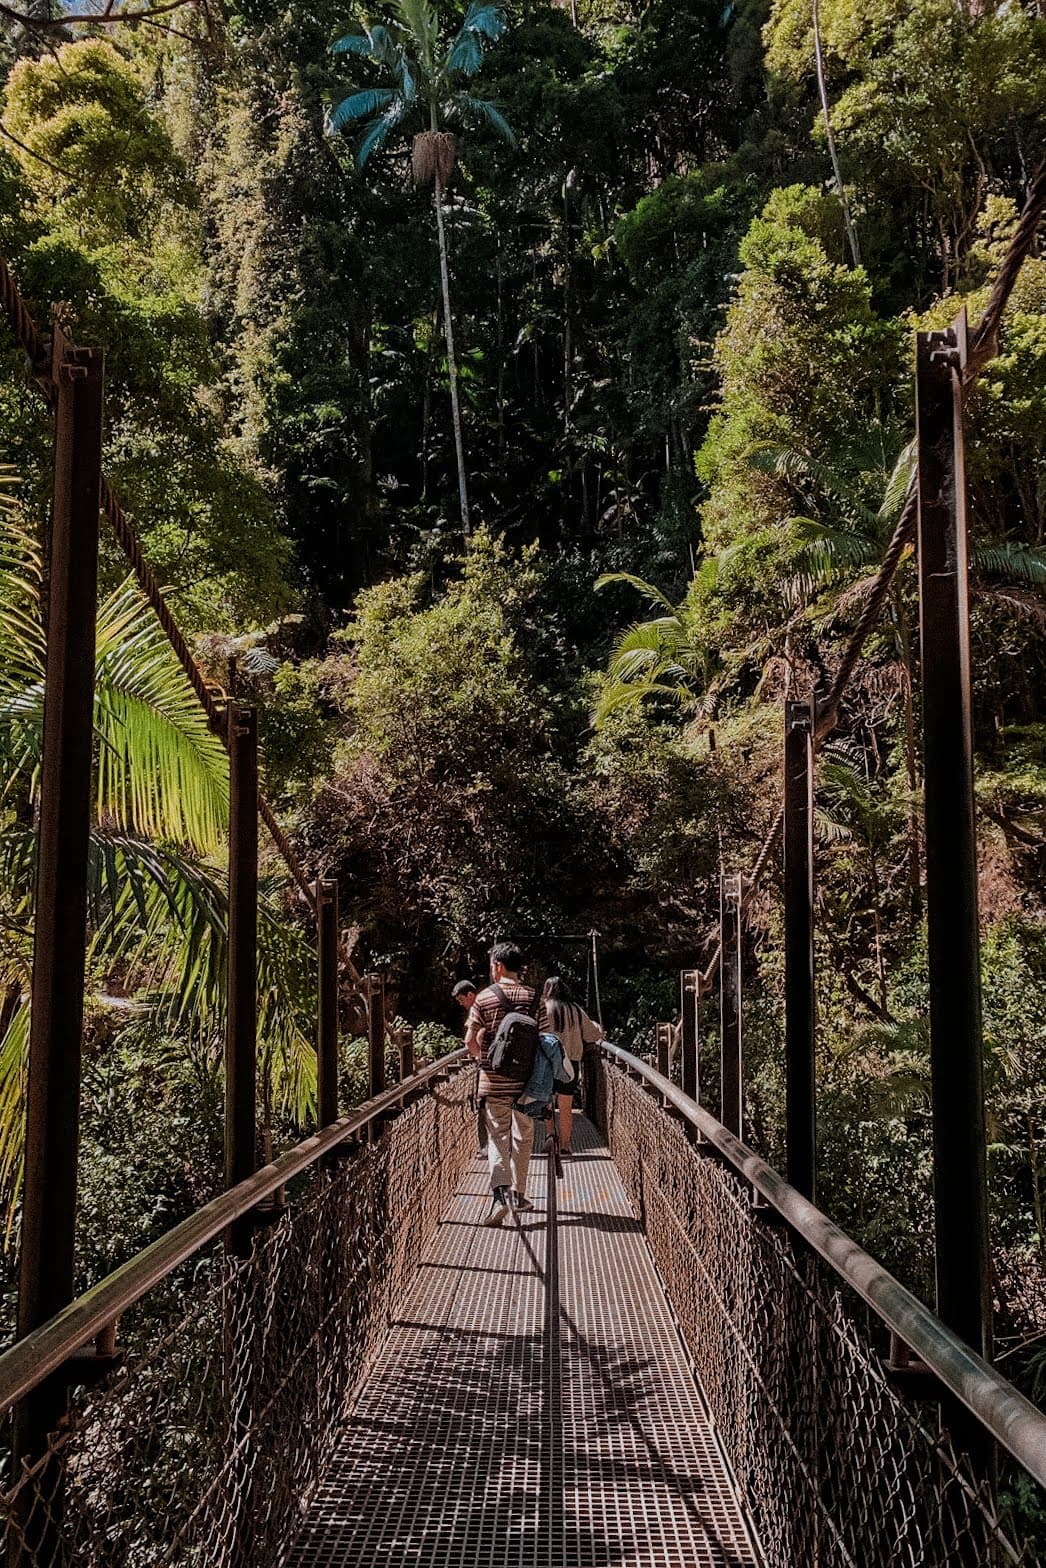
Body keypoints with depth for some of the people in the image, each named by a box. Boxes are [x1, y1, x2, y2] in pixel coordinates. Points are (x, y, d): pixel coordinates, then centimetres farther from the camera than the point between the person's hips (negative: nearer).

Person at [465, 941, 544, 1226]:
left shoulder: (484, 998, -6)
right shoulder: (533, 997, -2)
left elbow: (470, 1042, -9)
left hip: (493, 1080, -1)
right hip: (525, 1080, 1)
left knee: (497, 1137, 5)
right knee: (523, 1137, 14)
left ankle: (501, 1191, -15)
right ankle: (518, 1195, 22)